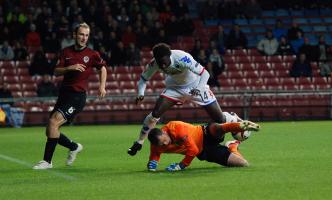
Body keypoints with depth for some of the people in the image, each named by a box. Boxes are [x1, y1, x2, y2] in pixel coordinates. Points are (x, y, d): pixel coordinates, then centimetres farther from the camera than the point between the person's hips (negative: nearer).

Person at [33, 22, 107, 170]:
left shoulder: (92, 54, -1)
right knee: (50, 131, 4)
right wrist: (70, 68, -16)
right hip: (64, 94, 5)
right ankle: (74, 147, 30)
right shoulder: (66, 52, 8)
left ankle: (47, 161, -16)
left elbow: (102, 67, 17)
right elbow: (56, 72, 1)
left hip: (77, 96, -5)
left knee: (53, 122, -23)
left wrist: (102, 86, 8)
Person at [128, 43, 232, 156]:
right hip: (175, 86, 3)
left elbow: (204, 74, -34)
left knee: (219, 117, -7)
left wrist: (196, 92, -46)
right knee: (156, 113, -13)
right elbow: (143, 79, -7)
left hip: (195, 85, -3)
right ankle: (139, 143, 3)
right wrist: (140, 94, -26)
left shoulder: (182, 58, -37)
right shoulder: (154, 63, -23)